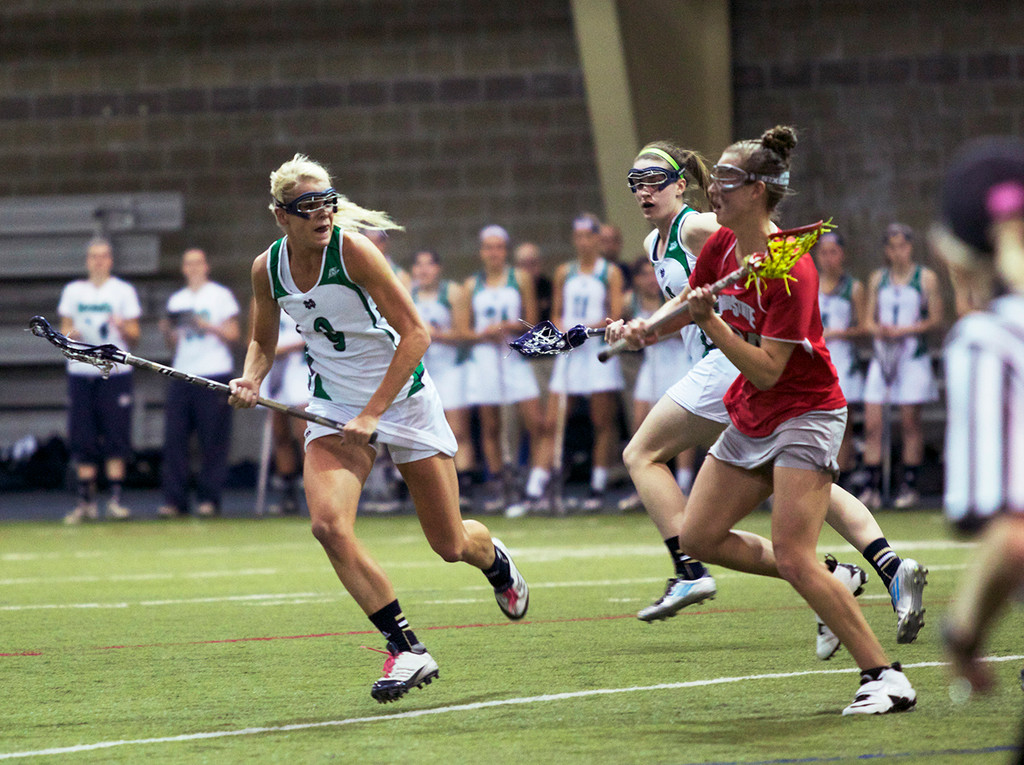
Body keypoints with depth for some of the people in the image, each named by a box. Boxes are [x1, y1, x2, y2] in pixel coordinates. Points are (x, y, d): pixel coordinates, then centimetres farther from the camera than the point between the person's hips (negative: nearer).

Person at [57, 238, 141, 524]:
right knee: (82, 439, -1)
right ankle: (86, 502, 3)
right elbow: (65, 329, 15)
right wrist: (70, 334, -8)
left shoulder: (124, 291, 7)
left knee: (116, 438, -7)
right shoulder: (73, 291, 13)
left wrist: (123, 327, -16)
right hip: (80, 371, 2)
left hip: (115, 371, -2)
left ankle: (115, 500, -4)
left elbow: (134, 337, 6)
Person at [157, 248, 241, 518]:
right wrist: (167, 331, -2)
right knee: (174, 439, -4)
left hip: (215, 374, -4)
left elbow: (233, 335, 2)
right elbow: (174, 343, 19)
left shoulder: (221, 295, 6)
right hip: (181, 374, 4)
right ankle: (174, 500, -2)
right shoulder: (176, 300, 18)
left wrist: (208, 326, -12)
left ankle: (209, 499, -1)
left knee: (213, 442, -5)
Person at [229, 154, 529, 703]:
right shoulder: (267, 268, -6)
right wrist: (251, 378, -10)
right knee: (328, 524, -24)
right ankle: (406, 650, -15)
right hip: (333, 404, 3)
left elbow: (415, 334, -19)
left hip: (401, 396, -3)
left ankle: (495, 560, 44)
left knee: (450, 545, 4)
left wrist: (372, 415, -22)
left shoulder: (352, 250, -21)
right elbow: (263, 342, 13)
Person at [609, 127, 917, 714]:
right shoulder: (721, 246, -1)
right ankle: (833, 579, 20)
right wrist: (645, 327, -4)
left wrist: (712, 322, -33)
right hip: (751, 419, 9)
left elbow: (767, 371, -25)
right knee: (697, 538, 7)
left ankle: (887, 679, -13)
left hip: (804, 413, -9)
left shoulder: (790, 270, -24)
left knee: (792, 557, -19)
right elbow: (687, 304, 16)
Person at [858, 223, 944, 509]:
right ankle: (872, 487, -4)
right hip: (882, 356, 3)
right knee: (871, 424, -6)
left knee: (910, 424, -2)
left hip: (913, 356, -3)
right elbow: (869, 319, 13)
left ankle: (910, 486, 4)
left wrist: (901, 331, -13)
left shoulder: (926, 278, 2)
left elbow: (935, 320, -2)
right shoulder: (878, 279, 13)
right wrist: (878, 330, -10)